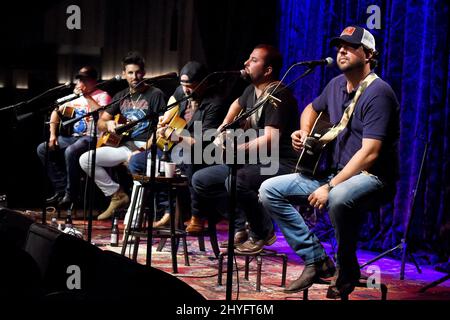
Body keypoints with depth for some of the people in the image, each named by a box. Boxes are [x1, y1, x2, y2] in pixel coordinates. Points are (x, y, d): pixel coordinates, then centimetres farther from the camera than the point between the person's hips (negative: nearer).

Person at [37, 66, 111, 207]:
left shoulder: (102, 96, -3)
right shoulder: (76, 96, 19)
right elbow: (57, 112, 21)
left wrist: (87, 96, -17)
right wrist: (53, 135, 8)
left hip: (91, 138, -9)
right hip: (73, 136, 9)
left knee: (70, 152, -36)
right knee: (43, 149, -2)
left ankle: (71, 194, -19)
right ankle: (61, 189, -2)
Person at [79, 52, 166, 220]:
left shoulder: (155, 94, 1)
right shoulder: (120, 97, 17)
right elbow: (100, 123, 18)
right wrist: (108, 124, -6)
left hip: (144, 145, -6)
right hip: (123, 146, 6)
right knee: (85, 159, -6)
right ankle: (117, 195, 1)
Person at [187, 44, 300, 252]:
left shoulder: (278, 96, -17)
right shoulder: (252, 90, 11)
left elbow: (270, 138, -29)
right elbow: (238, 104, 36)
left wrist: (237, 149, -36)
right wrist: (222, 130, 24)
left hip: (280, 163, -10)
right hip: (254, 161, 10)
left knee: (236, 181, -37)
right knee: (200, 180, 4)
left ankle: (262, 235, -13)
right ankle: (240, 231, 1)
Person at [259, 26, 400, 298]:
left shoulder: (378, 93, -17)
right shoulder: (337, 84, 9)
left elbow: (369, 153, -24)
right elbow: (312, 109, 32)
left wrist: (330, 187, -26)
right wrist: (304, 133, 10)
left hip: (373, 177, -9)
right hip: (336, 172, 9)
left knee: (339, 199, -42)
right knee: (269, 191, -1)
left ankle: (348, 272, -16)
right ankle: (316, 259, -4)